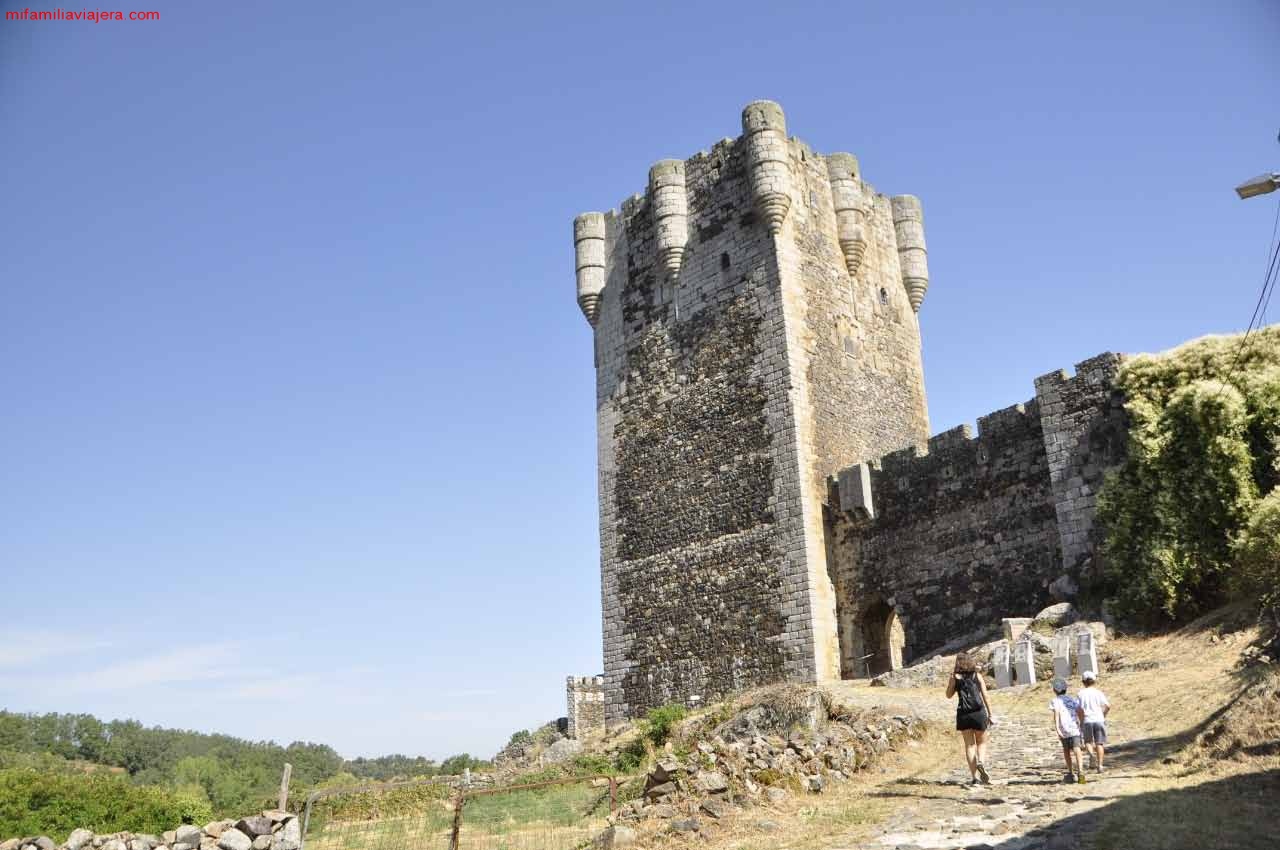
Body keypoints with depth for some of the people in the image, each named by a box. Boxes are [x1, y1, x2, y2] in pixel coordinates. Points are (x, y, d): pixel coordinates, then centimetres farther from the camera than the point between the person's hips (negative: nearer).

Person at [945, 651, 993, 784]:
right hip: (979, 712, 0)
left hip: (963, 714, 0)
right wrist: (990, 714, 7)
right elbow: (985, 696, 3)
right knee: (981, 742, 16)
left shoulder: (955, 677, 4)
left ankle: (975, 776, 2)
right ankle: (981, 762, -12)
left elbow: (949, 695, 12)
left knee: (969, 745, 8)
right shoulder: (977, 676, 6)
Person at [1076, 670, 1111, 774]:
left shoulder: (1080, 694, -1)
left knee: (1088, 741, 15)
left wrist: (1081, 721, 2)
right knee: (1099, 743, 7)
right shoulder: (1098, 693, 1)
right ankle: (1099, 765, 3)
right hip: (1099, 720, 1)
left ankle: (1092, 754, -15)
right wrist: (1104, 715, 11)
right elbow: (1108, 706, -6)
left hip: (1087, 721, -1)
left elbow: (1078, 709, -10)